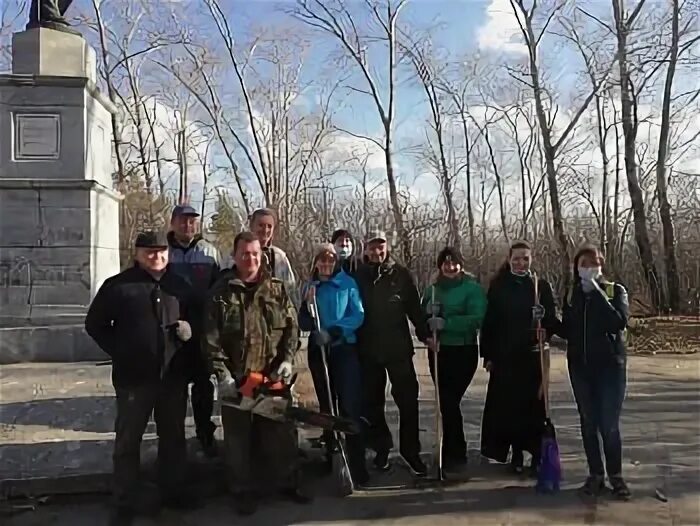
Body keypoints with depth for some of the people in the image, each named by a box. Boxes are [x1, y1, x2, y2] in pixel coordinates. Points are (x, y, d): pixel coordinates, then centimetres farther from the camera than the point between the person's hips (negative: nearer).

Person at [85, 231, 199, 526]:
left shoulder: (179, 285, 9)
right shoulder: (118, 285, -3)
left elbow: (193, 318, 20)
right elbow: (94, 324, 2)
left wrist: (188, 330, -3)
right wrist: (119, 352, -3)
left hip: (173, 375, 4)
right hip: (134, 376, -4)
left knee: (173, 437, 15)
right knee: (128, 440, 6)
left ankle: (173, 491, 31)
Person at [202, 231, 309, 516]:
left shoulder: (277, 289, 5)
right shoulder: (221, 292, -2)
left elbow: (291, 327, 5)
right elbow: (212, 338, -6)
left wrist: (287, 359, -7)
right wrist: (222, 375, -13)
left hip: (273, 376, 2)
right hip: (235, 378, -2)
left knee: (283, 433, 10)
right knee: (239, 438, 8)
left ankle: (288, 482, 27)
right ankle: (244, 491, 22)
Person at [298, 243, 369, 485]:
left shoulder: (348, 283, -1)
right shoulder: (308, 286, 6)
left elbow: (358, 315, -10)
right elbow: (304, 324, 3)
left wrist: (332, 332, -22)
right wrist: (308, 304, -16)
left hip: (345, 349, -3)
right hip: (318, 351, 4)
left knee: (350, 406, -12)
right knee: (326, 405, 14)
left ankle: (357, 464, -10)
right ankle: (331, 456, 29)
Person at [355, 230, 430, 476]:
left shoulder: (401, 274, 1)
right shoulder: (358, 277, 1)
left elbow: (414, 307, 1)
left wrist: (424, 334, -6)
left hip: (398, 347, -1)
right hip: (368, 350, 1)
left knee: (408, 399, 0)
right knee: (372, 401, 10)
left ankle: (410, 450, 12)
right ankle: (381, 447, 26)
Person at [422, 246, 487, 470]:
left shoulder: (473, 288, -6)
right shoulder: (433, 289, 10)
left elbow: (476, 319, -18)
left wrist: (446, 323, -26)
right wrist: (429, 313, -12)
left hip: (463, 352, -5)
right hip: (438, 351, 5)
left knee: (449, 401, -8)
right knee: (446, 401, 10)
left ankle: (455, 454, 8)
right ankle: (452, 451, 25)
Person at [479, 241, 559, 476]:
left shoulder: (541, 286, 3)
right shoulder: (498, 286, 2)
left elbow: (552, 321, 4)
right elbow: (488, 322, 1)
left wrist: (545, 330, -19)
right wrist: (487, 355, -2)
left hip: (533, 356, 0)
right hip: (505, 356, 0)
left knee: (533, 404, 0)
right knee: (508, 405, 4)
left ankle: (536, 456, 11)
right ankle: (516, 454, 17)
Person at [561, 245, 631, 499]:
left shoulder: (616, 291, -2)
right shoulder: (572, 294, 7)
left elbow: (619, 322, -20)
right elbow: (567, 331, 9)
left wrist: (597, 292, -22)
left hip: (610, 365, -3)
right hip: (580, 366, 3)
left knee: (609, 424, -2)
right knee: (588, 423, 9)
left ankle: (615, 475, 14)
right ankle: (595, 474, 19)